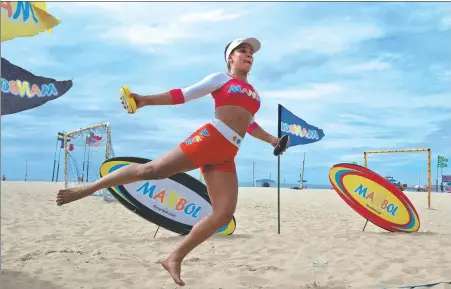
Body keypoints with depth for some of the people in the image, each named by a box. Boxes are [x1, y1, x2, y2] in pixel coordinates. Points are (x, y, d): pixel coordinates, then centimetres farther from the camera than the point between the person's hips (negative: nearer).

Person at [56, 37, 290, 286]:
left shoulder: (254, 93, 25)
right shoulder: (221, 78, 7)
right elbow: (184, 95, -1)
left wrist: (271, 139, 31)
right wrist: (147, 100, -10)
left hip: (226, 156, 5)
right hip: (208, 138, -5)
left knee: (224, 214, -10)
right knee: (152, 170, -15)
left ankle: (175, 259, 0)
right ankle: (87, 188, 0)